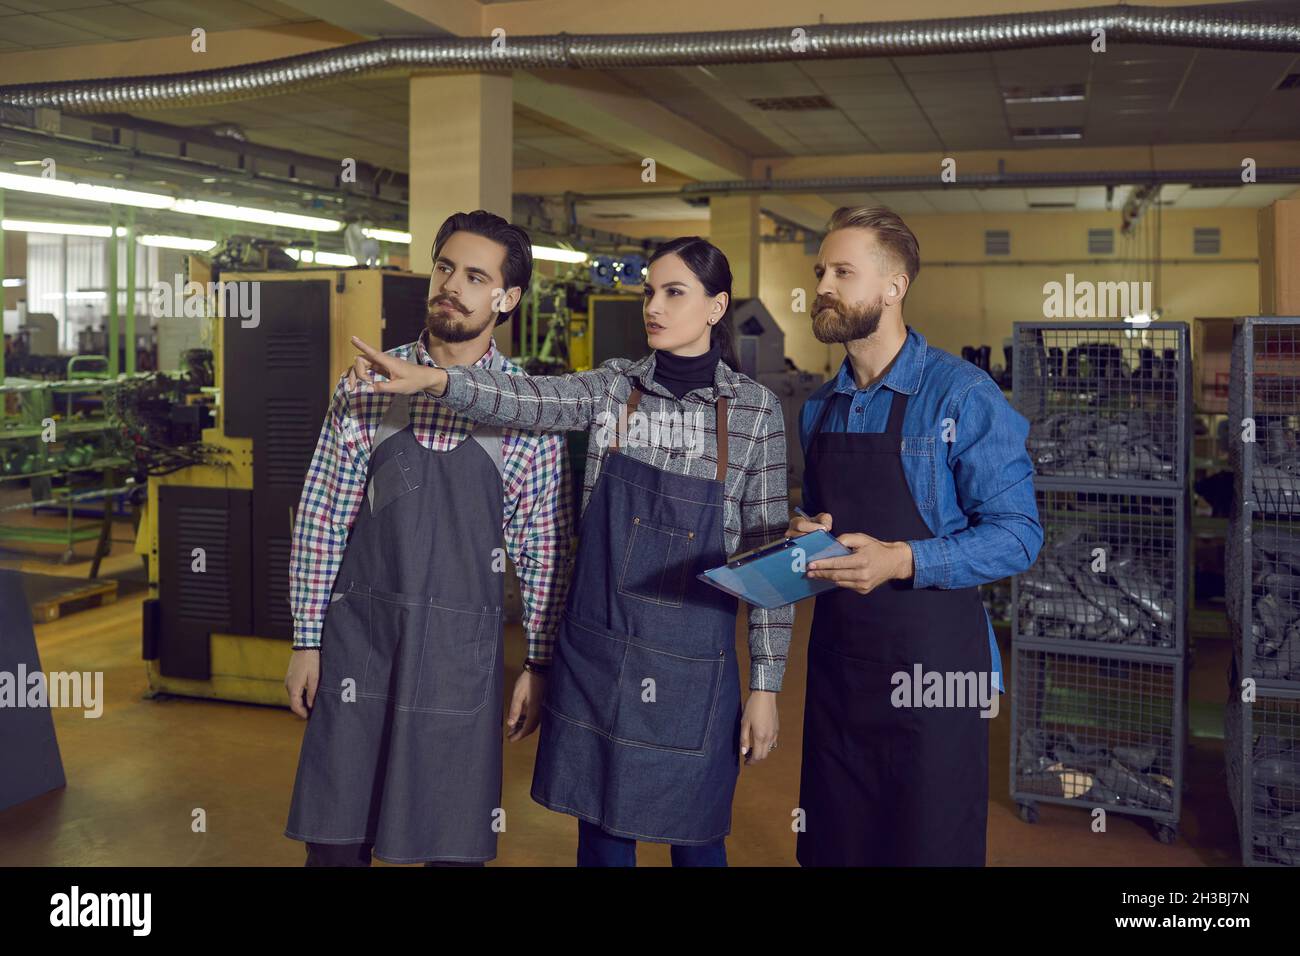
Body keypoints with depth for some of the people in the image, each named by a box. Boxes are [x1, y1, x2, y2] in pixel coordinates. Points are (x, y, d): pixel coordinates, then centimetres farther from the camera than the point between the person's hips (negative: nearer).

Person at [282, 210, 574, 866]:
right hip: (357, 642, 1)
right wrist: (306, 641, 2)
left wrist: (538, 664, 2)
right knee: (334, 837, 9)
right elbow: (319, 519, 3)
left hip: (462, 656, 0)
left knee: (455, 843, 10)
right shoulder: (365, 388, 0)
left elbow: (545, 549, 2)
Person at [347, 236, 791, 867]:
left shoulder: (754, 409, -4)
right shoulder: (615, 385, 2)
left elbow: (768, 551, -3)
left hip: (692, 664, -2)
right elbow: (528, 400, -16)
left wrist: (766, 684, -4)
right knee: (601, 836, 14)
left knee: (695, 839, 11)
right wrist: (432, 379, -34)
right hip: (598, 650, 2)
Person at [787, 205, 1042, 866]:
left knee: (930, 848, 6)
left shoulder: (962, 396, -10)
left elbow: (1018, 534, -14)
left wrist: (901, 561, -25)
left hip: (933, 661, -6)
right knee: (832, 849, 15)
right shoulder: (819, 407, 11)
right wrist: (802, 539, 0)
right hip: (836, 656, 6)